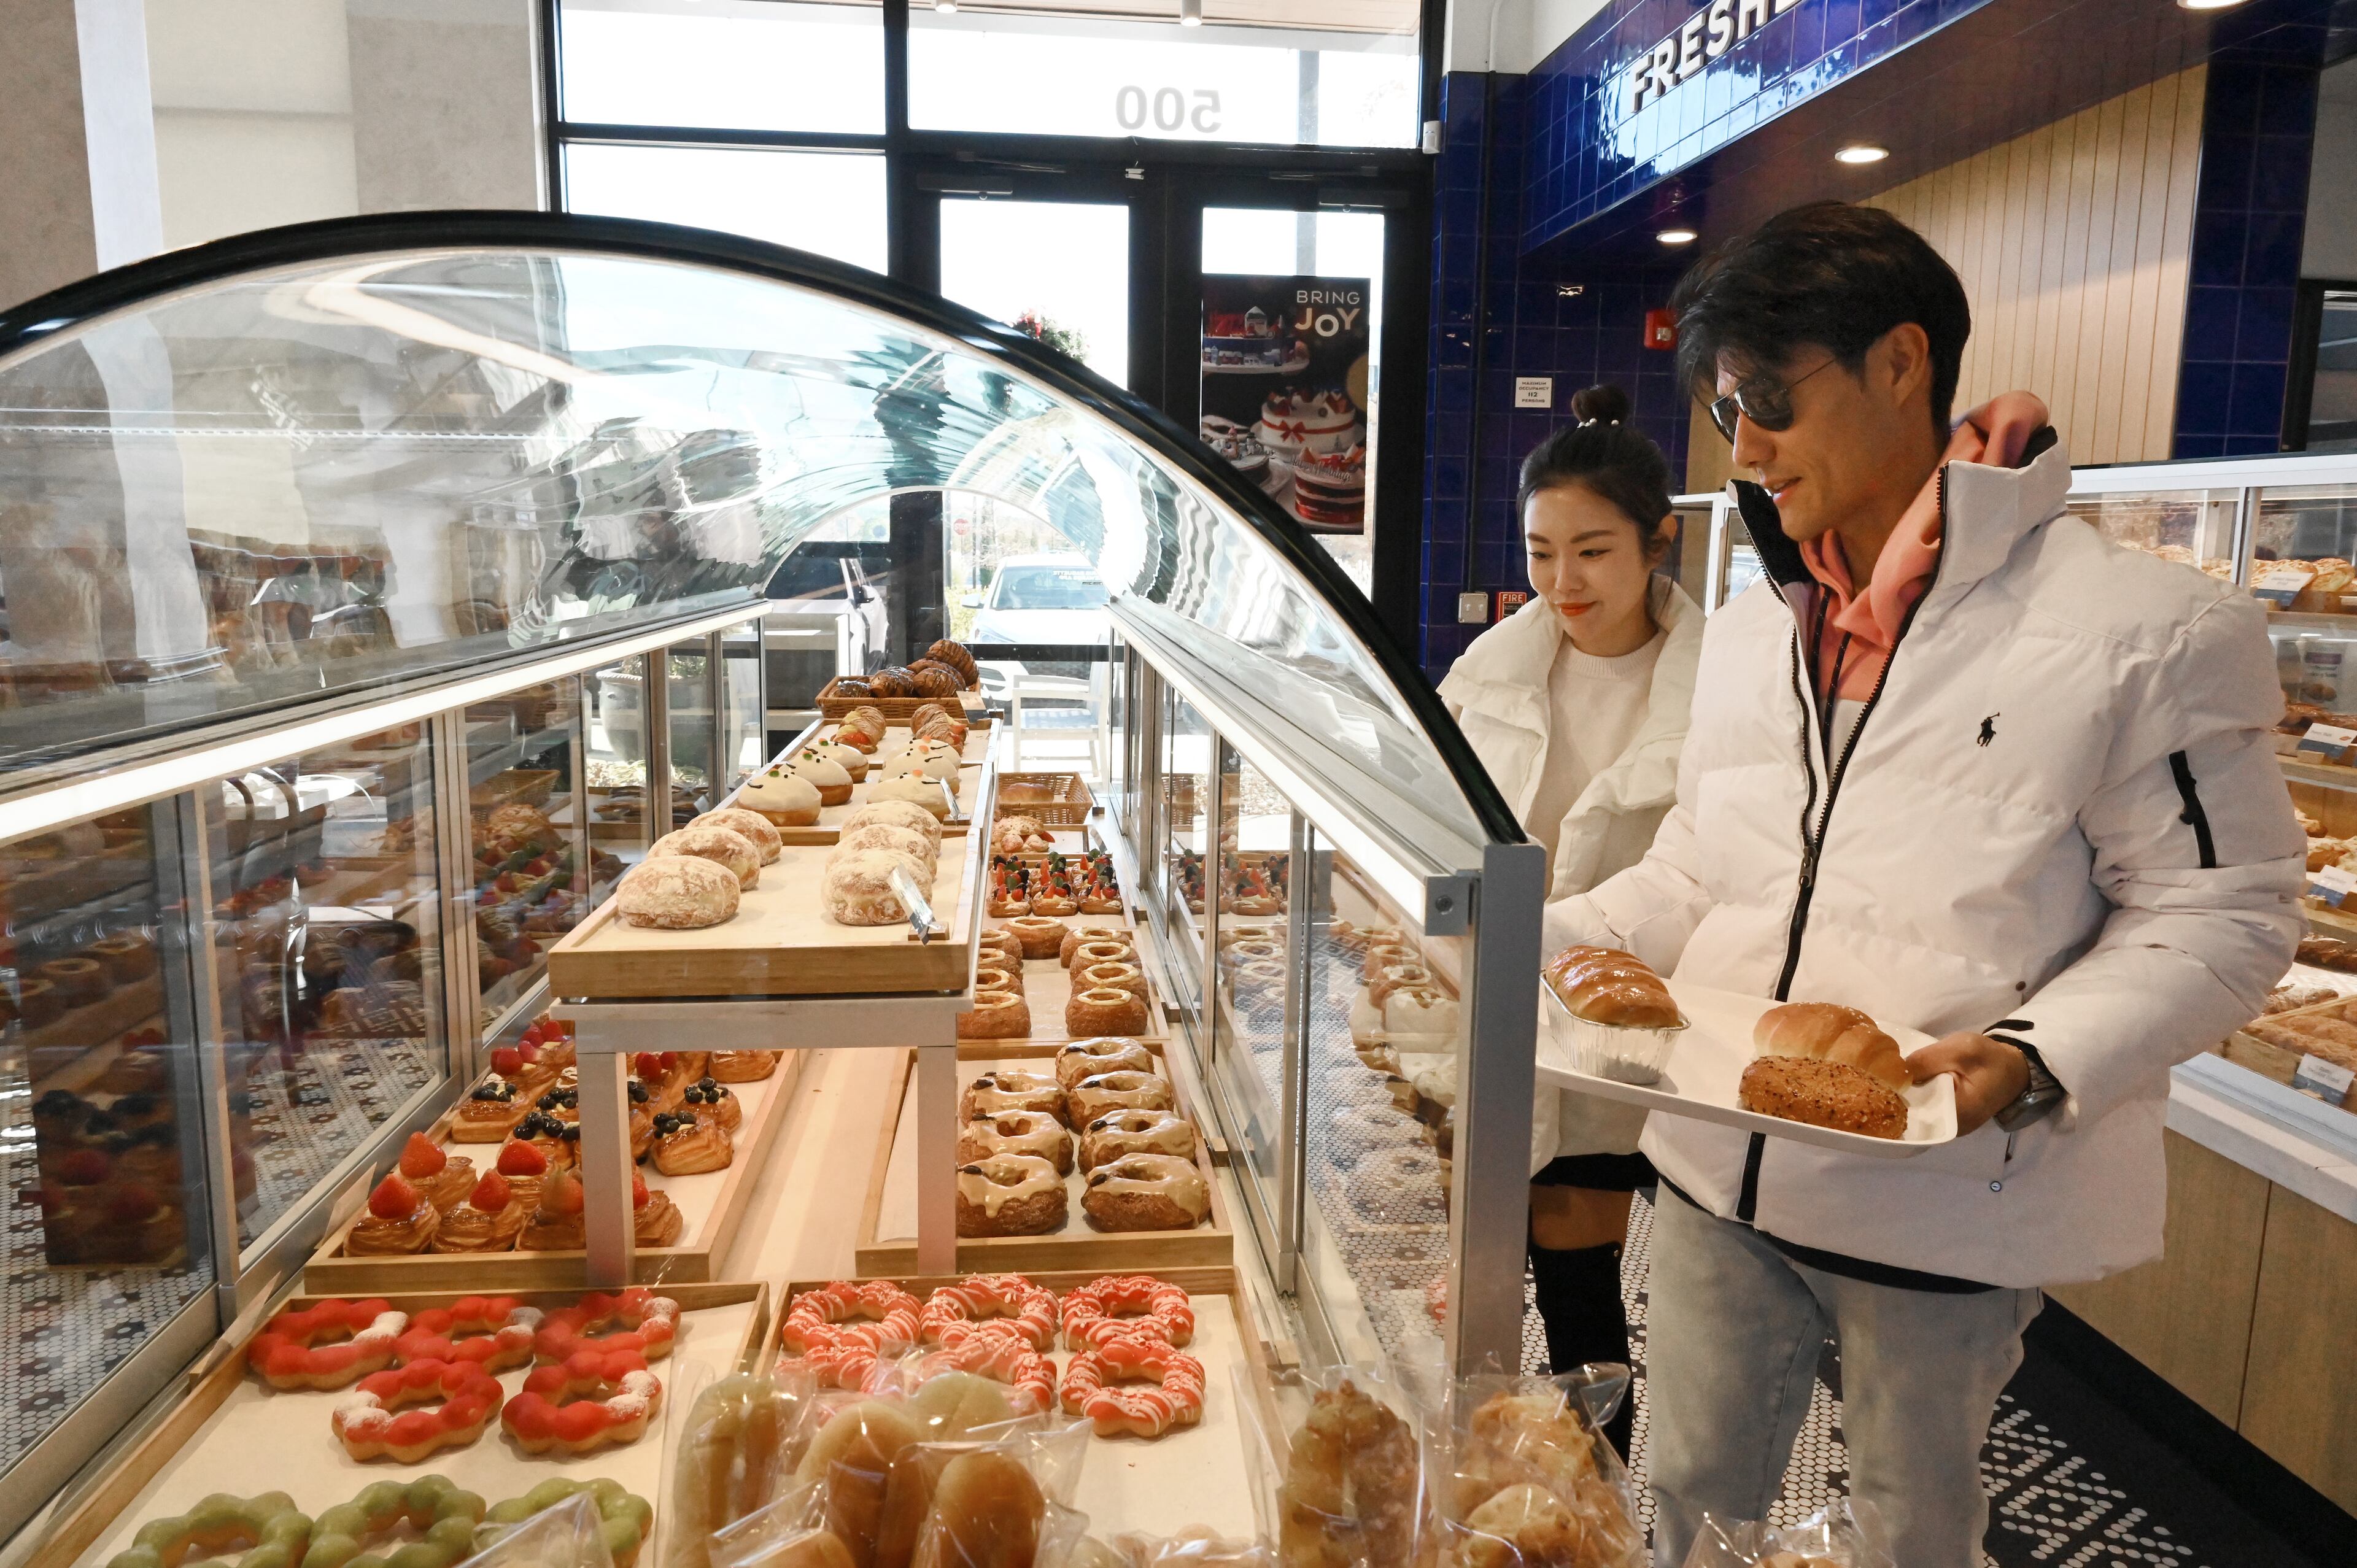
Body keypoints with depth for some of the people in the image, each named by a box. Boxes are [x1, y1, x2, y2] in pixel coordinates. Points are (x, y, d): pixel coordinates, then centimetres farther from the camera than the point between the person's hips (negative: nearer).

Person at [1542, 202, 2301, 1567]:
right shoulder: (1750, 633, 9)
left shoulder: (2143, 631, -10)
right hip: (1722, 1181, 5)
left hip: (1948, 1209, -5)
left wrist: (2037, 1059, -24)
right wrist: (1533, 942, 0)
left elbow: (2221, 916, -8)